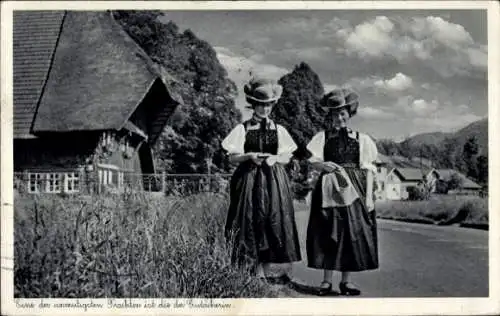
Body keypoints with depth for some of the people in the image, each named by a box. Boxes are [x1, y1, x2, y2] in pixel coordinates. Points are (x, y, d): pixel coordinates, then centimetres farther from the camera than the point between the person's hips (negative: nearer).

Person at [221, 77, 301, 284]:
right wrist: (249, 156, -16)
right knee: (252, 223, -1)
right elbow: (232, 156, 1)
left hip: (274, 181, 2)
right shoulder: (242, 129, 3)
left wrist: (274, 158, -12)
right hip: (249, 181, -1)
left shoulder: (278, 130, 9)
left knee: (274, 223, -2)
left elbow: (287, 157, 8)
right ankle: (260, 273, 7)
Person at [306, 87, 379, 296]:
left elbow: (368, 169, 5)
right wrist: (323, 165, -22)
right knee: (327, 233, -1)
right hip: (329, 189, 0)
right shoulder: (322, 137, 9)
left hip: (354, 189, 0)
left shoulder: (362, 139, 8)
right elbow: (312, 160, 1)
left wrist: (369, 195, -4)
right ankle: (326, 280, 8)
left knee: (353, 231, -1)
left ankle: (346, 280, 9)